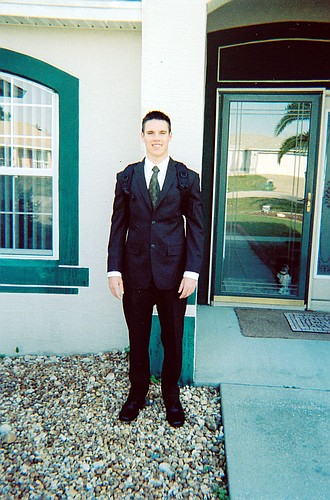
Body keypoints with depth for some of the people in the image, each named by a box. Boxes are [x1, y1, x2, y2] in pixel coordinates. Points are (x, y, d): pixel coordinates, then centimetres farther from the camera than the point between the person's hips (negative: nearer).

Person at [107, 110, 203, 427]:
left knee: (172, 339, 12)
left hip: (173, 271, -1)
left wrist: (192, 271, -7)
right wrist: (114, 269, -2)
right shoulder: (127, 177, 5)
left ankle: (171, 395, 33)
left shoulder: (187, 178, 1)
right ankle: (137, 392, 35)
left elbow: (196, 228, 1)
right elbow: (118, 226, 4)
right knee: (137, 338, 14)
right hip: (135, 271, 1)